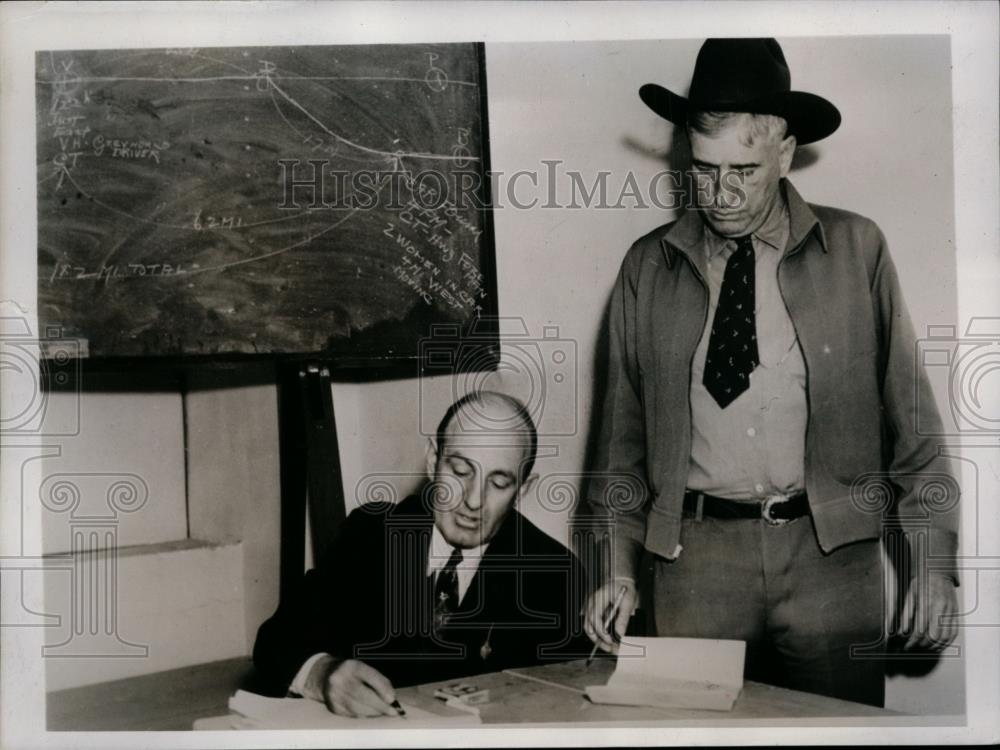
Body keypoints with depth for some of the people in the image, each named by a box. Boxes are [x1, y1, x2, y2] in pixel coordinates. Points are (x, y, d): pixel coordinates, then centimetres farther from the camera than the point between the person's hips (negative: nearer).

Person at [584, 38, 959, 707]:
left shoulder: (856, 249, 2)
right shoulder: (648, 267, 4)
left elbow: (911, 412, 3)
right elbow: (625, 433, 7)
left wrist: (936, 563, 0)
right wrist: (620, 571, 2)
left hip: (831, 551, 0)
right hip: (695, 556, 1)